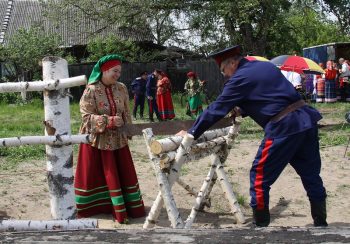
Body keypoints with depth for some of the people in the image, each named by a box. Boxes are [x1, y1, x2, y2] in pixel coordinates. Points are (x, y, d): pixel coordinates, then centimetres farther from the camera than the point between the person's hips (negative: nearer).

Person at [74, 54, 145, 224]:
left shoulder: (121, 88, -1)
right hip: (96, 139, -4)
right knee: (92, 175, 5)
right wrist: (110, 120, -30)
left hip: (117, 139, 5)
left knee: (123, 173, 10)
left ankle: (127, 207, 23)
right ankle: (84, 208, 20)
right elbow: (87, 116, -20)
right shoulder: (91, 90, -16)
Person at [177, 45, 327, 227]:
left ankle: (260, 224, 11)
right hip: (307, 119, 8)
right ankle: (321, 223, 26)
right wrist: (243, 110, 29)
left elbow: (215, 110, -2)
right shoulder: (266, 66, 20)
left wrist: (191, 134, 5)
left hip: (284, 127, -8)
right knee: (311, 174, 16)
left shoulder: (240, 78, -3)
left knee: (260, 176, 4)